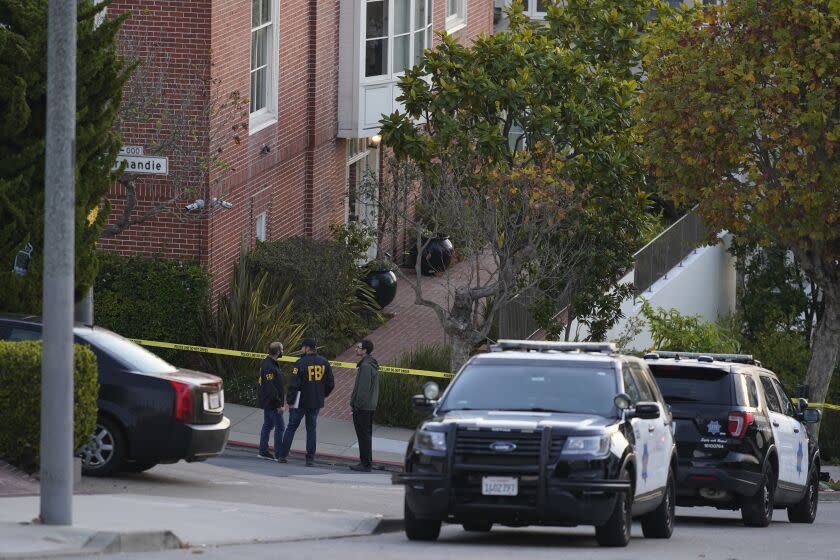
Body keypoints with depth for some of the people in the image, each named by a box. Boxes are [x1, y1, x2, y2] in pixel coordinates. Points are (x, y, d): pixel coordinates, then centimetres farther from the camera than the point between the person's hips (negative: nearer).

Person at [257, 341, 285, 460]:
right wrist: (279, 404, -22)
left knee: (267, 426, 15)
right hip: (272, 402, -10)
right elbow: (271, 388, -25)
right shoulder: (270, 367, -23)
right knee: (280, 427, -5)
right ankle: (278, 454, -3)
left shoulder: (267, 363, 11)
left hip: (266, 402, 10)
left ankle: (263, 451, 20)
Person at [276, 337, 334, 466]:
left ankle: (282, 456, 9)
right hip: (316, 402, 4)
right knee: (311, 429, 10)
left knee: (291, 427, 8)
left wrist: (290, 401, -6)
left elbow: (294, 384, -15)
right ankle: (310, 459, 5)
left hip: (300, 402, -4)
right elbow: (331, 383, 9)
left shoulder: (301, 363, -13)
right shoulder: (324, 362, 2)